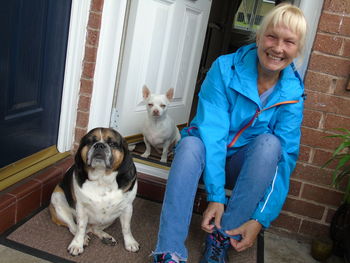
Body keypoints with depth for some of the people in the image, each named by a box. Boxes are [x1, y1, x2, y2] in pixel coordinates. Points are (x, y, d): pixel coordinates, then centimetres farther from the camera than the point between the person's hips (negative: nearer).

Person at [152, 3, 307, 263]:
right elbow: (212, 131, -23)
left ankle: (222, 237, -22)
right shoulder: (225, 69, -15)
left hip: (247, 165, 2)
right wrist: (215, 196, -31)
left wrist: (260, 220, -24)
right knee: (191, 144, -34)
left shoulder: (292, 94, -9)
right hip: (209, 155, -1)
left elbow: (285, 158, -15)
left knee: (269, 142, -29)